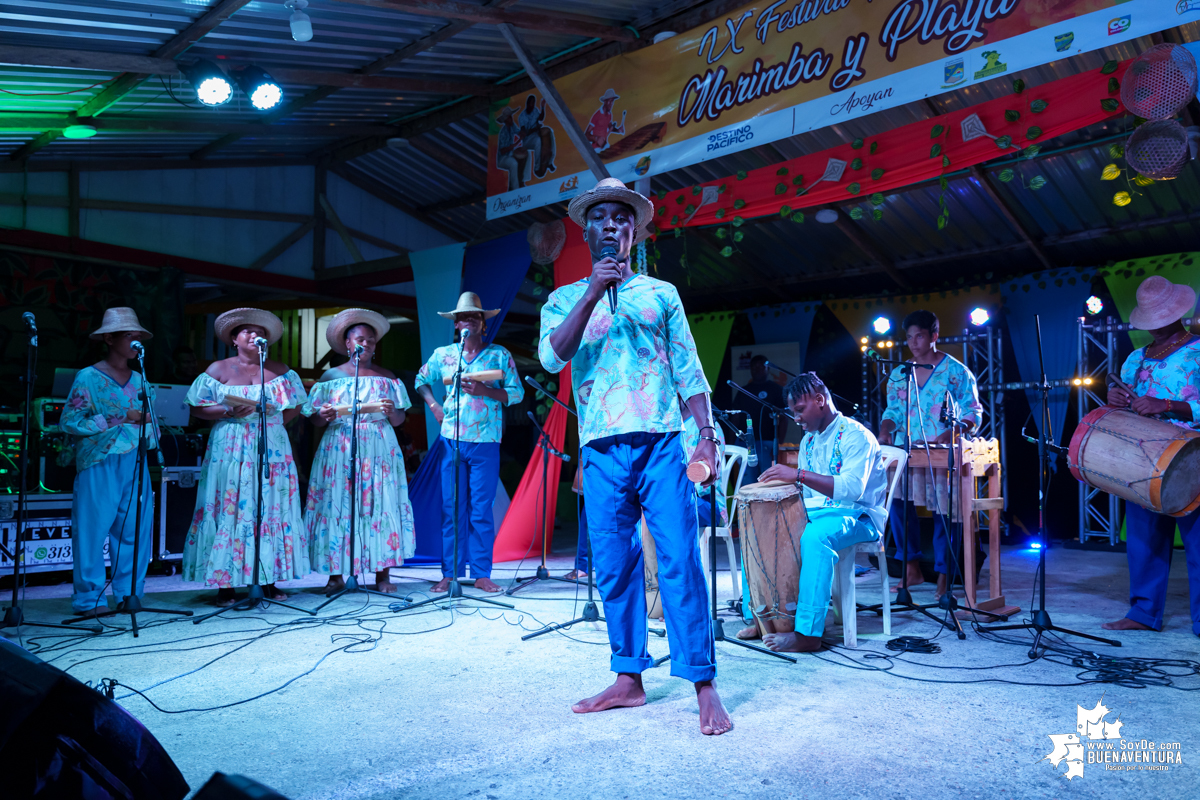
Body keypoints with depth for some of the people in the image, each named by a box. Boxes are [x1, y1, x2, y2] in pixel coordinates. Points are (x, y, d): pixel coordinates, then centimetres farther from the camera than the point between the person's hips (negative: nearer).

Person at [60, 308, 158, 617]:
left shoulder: (139, 380, 15)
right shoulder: (88, 377, -2)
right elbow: (69, 421, -8)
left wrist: (147, 428, 1)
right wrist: (116, 420, -12)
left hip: (135, 463, 5)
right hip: (100, 464, -5)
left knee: (136, 529, 4)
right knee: (92, 528, -2)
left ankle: (129, 594, 14)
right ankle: (89, 599, 7)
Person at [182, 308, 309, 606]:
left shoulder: (279, 370, 11)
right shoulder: (219, 369, 6)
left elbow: (296, 405, 12)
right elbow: (197, 407, 2)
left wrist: (272, 421, -2)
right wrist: (229, 411, -13)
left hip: (272, 449, 2)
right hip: (230, 451, -2)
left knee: (272, 511, 1)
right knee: (229, 511, -4)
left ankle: (269, 581, 7)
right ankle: (225, 583, 1)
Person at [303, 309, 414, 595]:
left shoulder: (386, 377, 12)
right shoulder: (332, 376, 9)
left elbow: (399, 421, 8)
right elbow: (315, 419, 7)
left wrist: (391, 411, -13)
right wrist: (324, 416, -15)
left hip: (379, 450, 1)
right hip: (339, 449, 0)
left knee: (380, 504, -5)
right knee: (337, 505, -5)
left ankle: (382, 574, 0)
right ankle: (336, 574, 2)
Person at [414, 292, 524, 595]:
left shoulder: (499, 354, 5)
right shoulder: (442, 354, 11)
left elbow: (517, 392, 2)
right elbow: (421, 380, 25)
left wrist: (485, 391, -12)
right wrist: (433, 405, 9)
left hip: (486, 442, -1)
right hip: (452, 440, 2)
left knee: (482, 510, -1)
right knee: (451, 509, 2)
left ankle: (482, 574, 6)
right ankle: (450, 573, 9)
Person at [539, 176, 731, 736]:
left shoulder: (661, 294, 14)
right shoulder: (565, 300, 14)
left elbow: (689, 371, 10)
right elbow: (551, 357, -6)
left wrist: (707, 434, -2)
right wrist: (593, 292, -13)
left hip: (661, 443, -1)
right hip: (601, 449, 2)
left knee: (679, 560, -7)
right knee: (613, 567, 6)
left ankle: (704, 684, -1)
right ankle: (628, 678, 18)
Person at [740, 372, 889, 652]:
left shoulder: (856, 436, -12)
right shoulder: (809, 440, 15)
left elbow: (853, 488, -29)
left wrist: (798, 474, -36)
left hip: (856, 515, -8)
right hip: (814, 512, 8)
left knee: (814, 536, -39)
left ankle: (808, 632, -35)